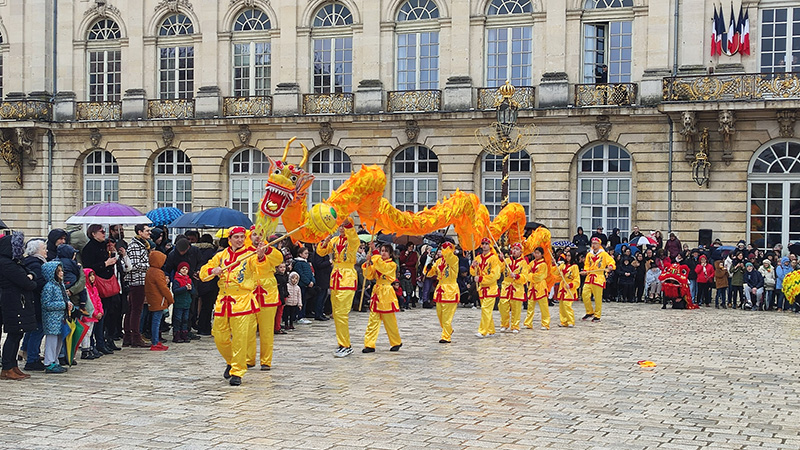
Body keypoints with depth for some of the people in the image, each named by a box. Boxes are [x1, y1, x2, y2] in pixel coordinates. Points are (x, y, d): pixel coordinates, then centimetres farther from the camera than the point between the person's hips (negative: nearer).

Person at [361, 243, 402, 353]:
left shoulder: (392, 265, -5)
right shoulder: (376, 263, 13)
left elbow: (382, 267, -25)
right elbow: (369, 276, 7)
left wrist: (374, 252, -25)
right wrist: (368, 264, -10)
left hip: (386, 293, -5)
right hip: (377, 292, 5)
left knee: (389, 321, 4)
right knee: (373, 320, 0)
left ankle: (397, 343, 22)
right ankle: (369, 345, 0)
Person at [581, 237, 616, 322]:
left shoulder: (604, 254, 1)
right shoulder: (589, 254, 16)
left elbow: (611, 261, -3)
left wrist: (611, 266, -25)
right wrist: (585, 271, 2)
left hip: (599, 278, -5)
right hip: (589, 278, 5)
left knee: (598, 298, -4)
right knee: (585, 295, -4)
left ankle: (597, 316, 5)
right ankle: (590, 312, 13)